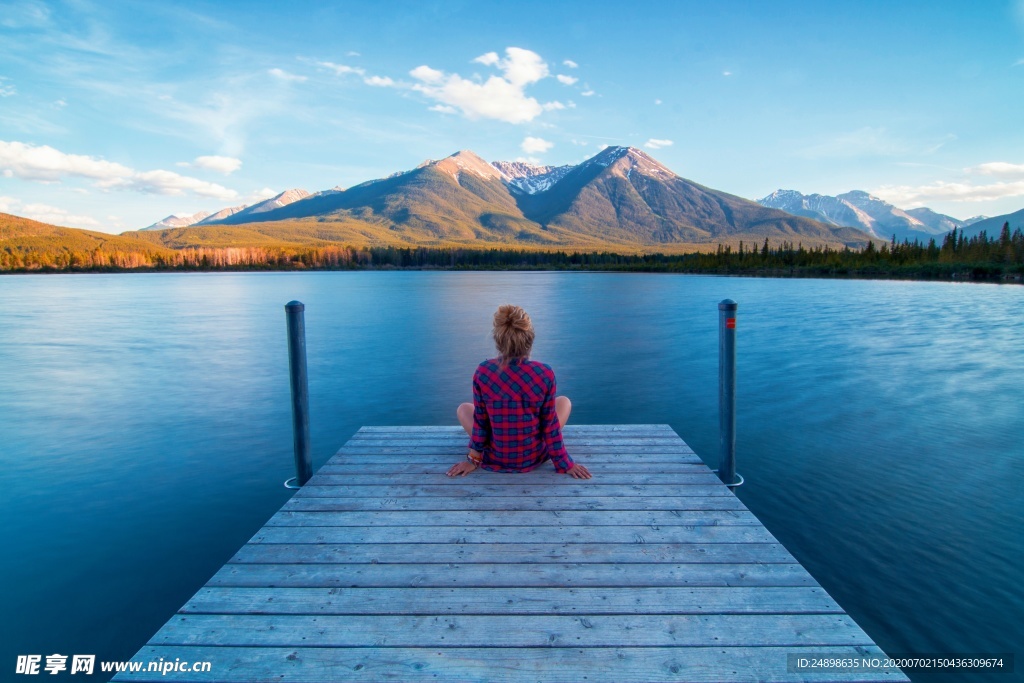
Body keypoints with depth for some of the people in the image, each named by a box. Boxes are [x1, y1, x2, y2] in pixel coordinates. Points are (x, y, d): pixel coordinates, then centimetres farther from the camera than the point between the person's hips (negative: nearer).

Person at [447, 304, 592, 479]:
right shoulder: (545, 373, -19)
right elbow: (550, 423, -10)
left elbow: (480, 421, -7)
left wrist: (473, 458, 8)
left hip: (495, 459, 1)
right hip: (534, 457, 0)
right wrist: (564, 463, 4)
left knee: (463, 409, 25)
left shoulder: (483, 372, -18)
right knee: (564, 401, 22)